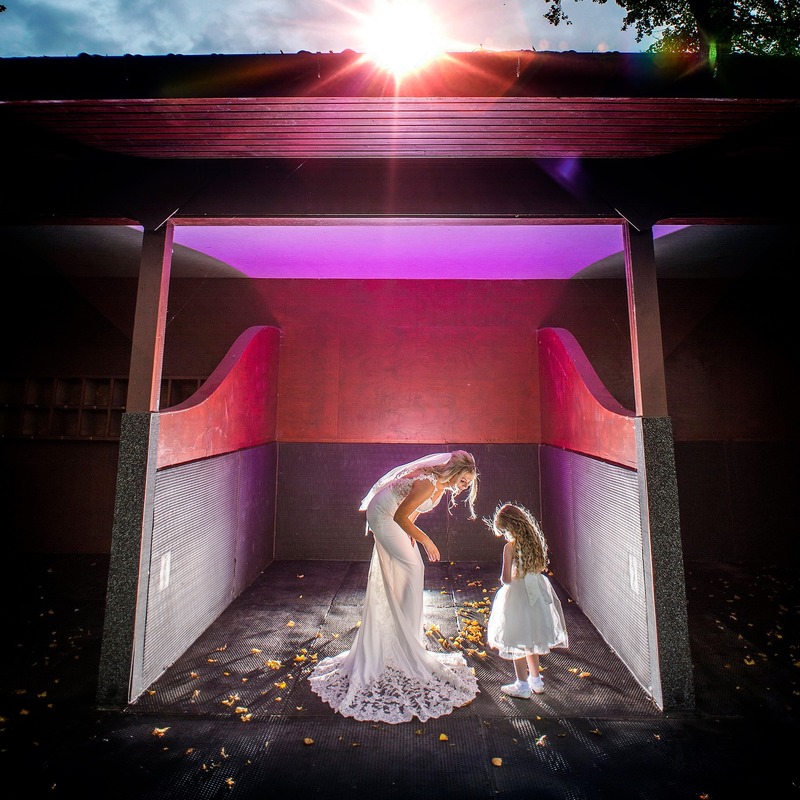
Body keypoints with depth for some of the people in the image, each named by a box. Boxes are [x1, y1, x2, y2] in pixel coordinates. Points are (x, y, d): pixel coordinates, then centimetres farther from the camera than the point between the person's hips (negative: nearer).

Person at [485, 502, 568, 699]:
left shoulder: (510, 547, -22)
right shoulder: (535, 541, -3)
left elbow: (506, 579, -20)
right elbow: (541, 567, 9)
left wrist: (503, 579, 1)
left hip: (518, 595, -7)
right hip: (537, 591, 7)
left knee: (517, 641, 10)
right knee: (531, 638, 23)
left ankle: (522, 686, 23)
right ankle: (536, 680, 37)